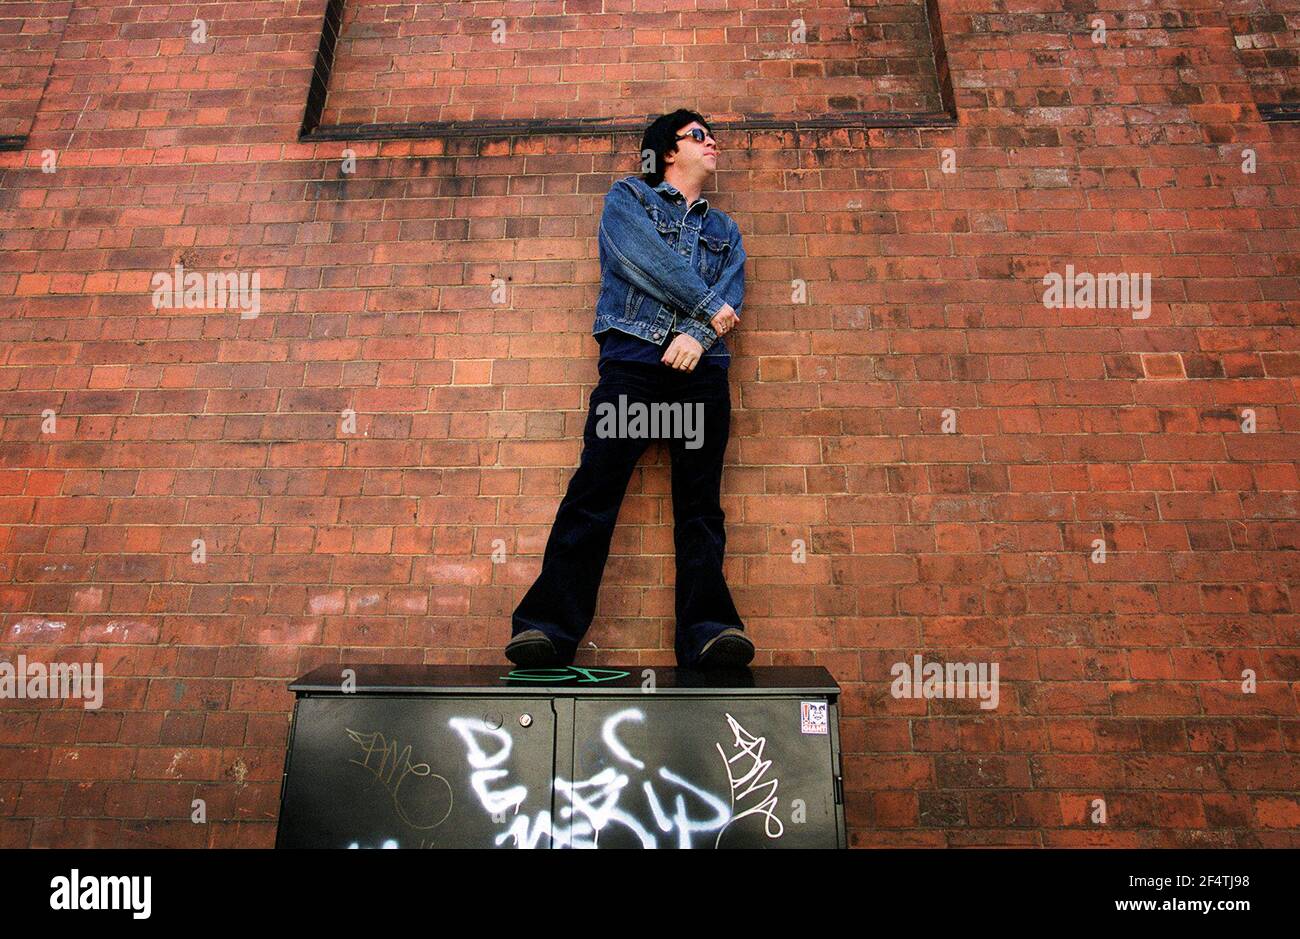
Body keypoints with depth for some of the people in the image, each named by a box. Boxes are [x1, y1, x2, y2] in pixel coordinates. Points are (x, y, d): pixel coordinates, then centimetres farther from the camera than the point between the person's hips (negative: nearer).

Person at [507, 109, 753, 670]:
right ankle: (547, 626, -18)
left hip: (700, 365, 4)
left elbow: (731, 295, 10)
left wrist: (699, 333, -10)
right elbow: (647, 258, -2)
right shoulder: (627, 197, 19)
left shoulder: (723, 228, 29)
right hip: (633, 356, -3)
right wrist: (707, 306, -1)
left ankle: (708, 630, -13)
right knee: (596, 486, -15)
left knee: (700, 500, -7)